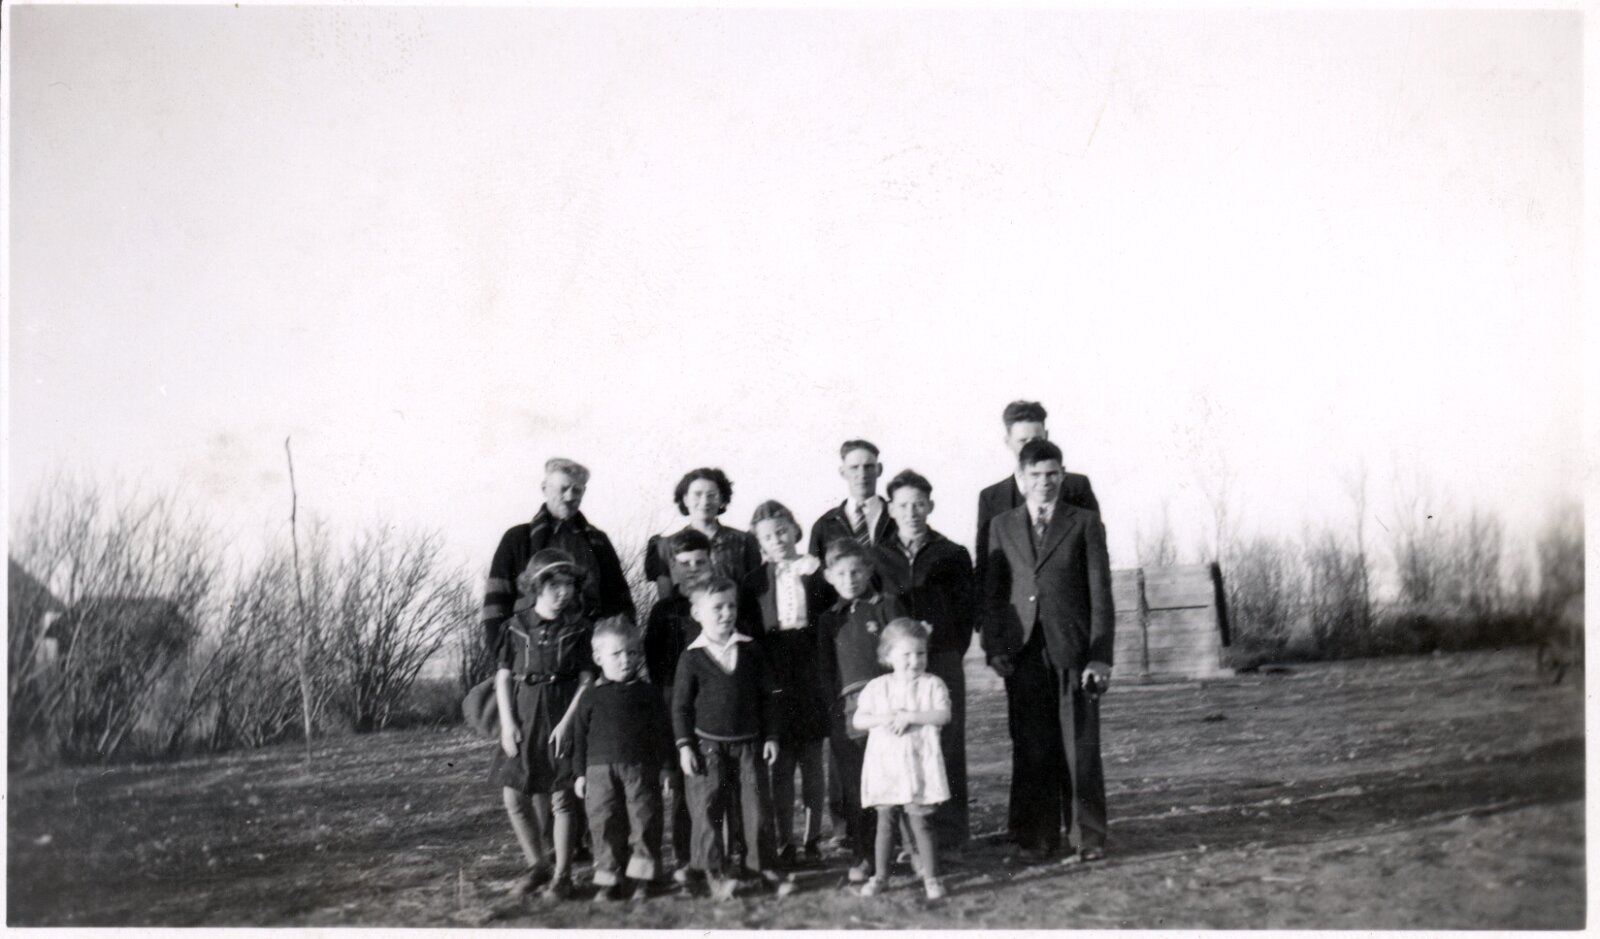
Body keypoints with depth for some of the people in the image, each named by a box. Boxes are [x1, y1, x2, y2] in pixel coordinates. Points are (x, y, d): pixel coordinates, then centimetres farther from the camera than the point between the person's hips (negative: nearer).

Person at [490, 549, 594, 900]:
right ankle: (537, 865, 22)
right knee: (514, 795, 4)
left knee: (561, 797, 0)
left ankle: (562, 874, 12)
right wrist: (507, 722, -6)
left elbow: (587, 680, -4)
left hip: (562, 719, -3)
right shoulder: (516, 626, 3)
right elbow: (504, 676, 3)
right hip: (523, 718, 3)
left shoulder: (577, 627, -2)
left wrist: (567, 722, -13)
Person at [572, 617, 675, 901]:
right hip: (601, 769, 0)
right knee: (605, 825, 3)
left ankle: (643, 879, 10)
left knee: (645, 822, -1)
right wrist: (580, 773, 6)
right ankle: (609, 881, 13)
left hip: (641, 769, 0)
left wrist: (667, 767, 4)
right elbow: (580, 736, 9)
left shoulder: (648, 693, 4)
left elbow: (662, 733, 7)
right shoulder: (592, 697, 5)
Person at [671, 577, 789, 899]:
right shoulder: (692, 657, -5)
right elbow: (680, 705, -2)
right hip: (708, 743, -2)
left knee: (758, 806, 4)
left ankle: (763, 867, 16)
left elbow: (767, 696, 8)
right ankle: (715, 873, 10)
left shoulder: (750, 651, 2)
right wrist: (684, 745, -6)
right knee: (707, 809, 0)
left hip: (749, 742, 2)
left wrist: (770, 736, 5)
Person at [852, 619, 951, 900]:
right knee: (885, 822, 10)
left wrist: (909, 717, -19)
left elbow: (943, 715, -13)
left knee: (920, 822, -2)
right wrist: (882, 719, -14)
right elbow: (857, 719, 3)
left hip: (918, 764, -2)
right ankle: (880, 876, 21)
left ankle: (931, 877, 7)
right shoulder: (877, 687, 5)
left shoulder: (932, 684, -1)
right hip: (884, 764, 3)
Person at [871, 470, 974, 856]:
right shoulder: (877, 557, 10)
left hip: (943, 662, 0)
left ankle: (950, 836, 7)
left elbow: (967, 611, 8)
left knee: (947, 747, -1)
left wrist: (950, 654, 0)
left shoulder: (952, 556, 8)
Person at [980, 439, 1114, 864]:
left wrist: (1101, 655, -6)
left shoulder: (1085, 523, 6)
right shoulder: (1002, 526, 12)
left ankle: (1087, 837, 12)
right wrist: (994, 648, -1)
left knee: (1080, 747, 2)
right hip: (1022, 653, 2)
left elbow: (1100, 593, 2)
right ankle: (1036, 838, 14)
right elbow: (992, 592, 10)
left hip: (1072, 650, -1)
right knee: (1031, 749, 4)